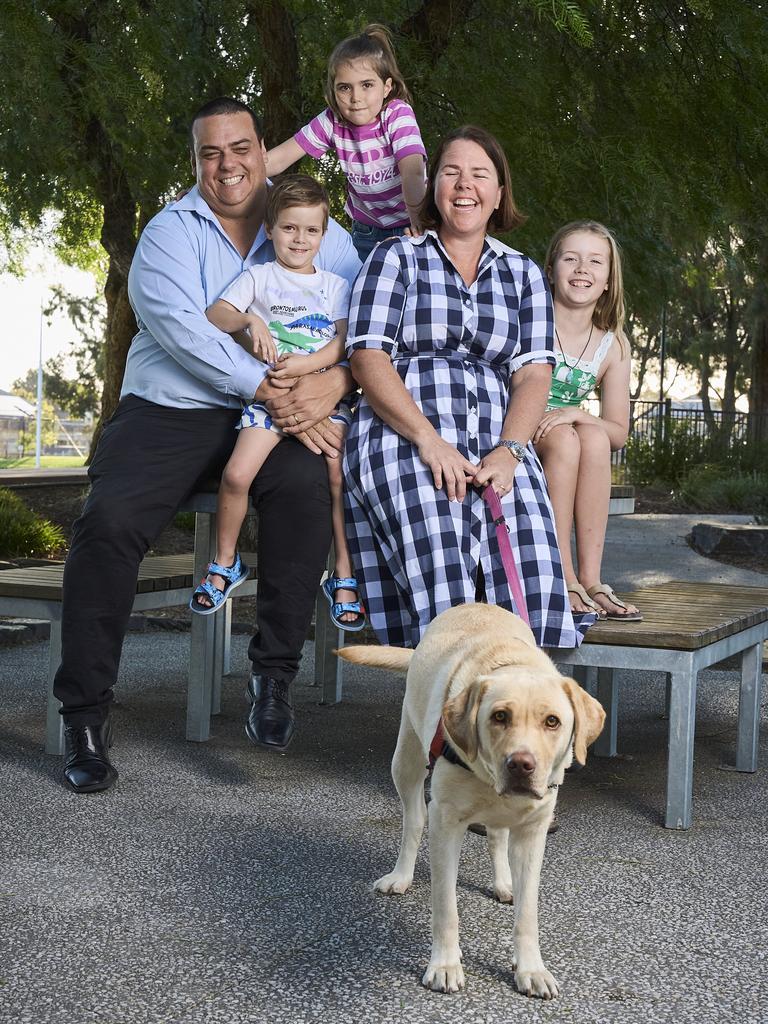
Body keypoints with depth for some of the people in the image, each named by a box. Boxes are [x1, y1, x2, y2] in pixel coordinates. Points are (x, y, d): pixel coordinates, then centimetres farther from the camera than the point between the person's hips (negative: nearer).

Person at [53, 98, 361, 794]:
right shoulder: (171, 232, 3)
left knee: (305, 483, -32)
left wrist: (336, 382, -21)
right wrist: (273, 393, -24)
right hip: (169, 415, -1)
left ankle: (276, 673, -19)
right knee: (109, 521, -24)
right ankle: (85, 712, -11)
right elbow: (179, 325, -15)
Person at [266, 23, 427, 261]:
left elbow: (412, 172, -35)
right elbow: (278, 159, -10)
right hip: (364, 232, 4)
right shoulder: (332, 121, -9)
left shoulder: (398, 115, -20)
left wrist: (417, 216, -54)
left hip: (407, 230, -4)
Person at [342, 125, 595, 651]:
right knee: (443, 586, -30)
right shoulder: (397, 258, 14)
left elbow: (534, 372, 11)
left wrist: (509, 450, -10)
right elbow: (368, 356, 1)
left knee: (533, 583, -27)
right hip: (405, 436, -3)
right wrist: (428, 439, -15)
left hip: (499, 444, 3)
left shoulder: (524, 273, 23)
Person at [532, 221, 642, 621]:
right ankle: (562, 578, -31)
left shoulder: (613, 345, 5)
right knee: (564, 440, -33)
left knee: (594, 438, -29)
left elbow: (618, 434, 1)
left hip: (570, 442, 3)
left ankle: (589, 577, -28)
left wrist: (575, 414, -17)